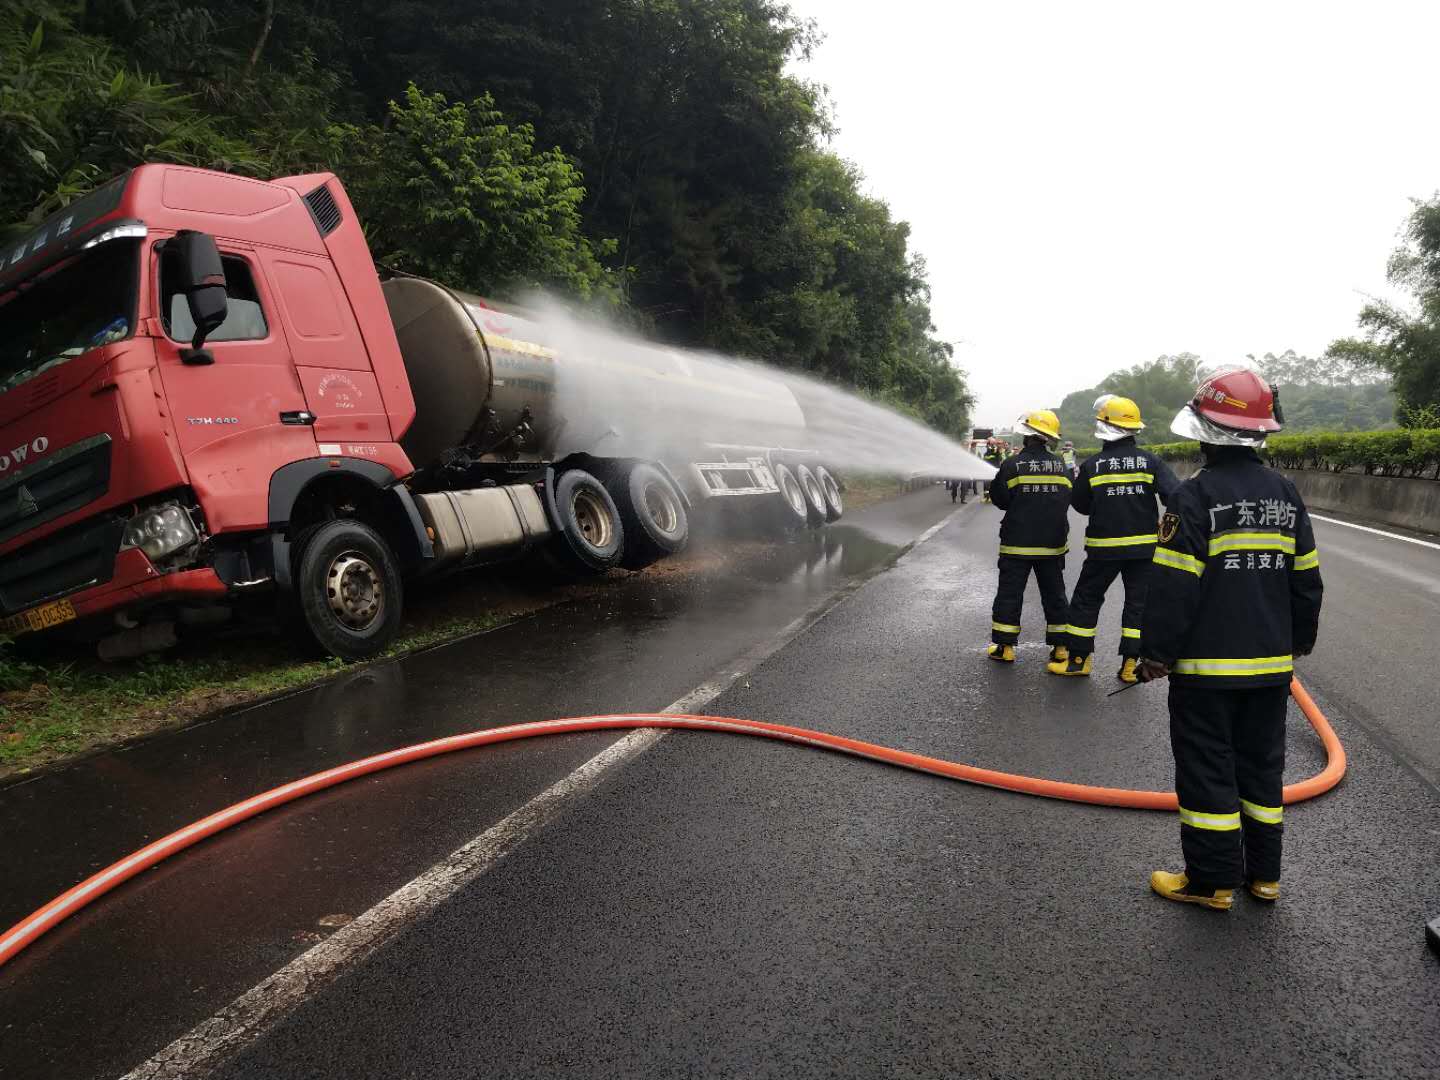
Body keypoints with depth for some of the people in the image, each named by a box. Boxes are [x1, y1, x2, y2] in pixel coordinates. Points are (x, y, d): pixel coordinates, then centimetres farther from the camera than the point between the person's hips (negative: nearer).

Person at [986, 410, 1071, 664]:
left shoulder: (1012, 465, -11)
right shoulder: (1060, 466, 2)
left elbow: (999, 498, -4)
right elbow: (1067, 499, 11)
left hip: (1017, 543, -3)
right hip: (1053, 543, 4)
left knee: (1009, 593, 5)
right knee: (1054, 594, 13)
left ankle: (1004, 646, 6)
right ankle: (1060, 646, 16)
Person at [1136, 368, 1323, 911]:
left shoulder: (1196, 496, -16)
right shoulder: (1285, 494, 5)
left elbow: (1174, 587, -18)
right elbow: (1307, 580, 11)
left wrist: (1157, 653, -9)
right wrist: (1298, 641, 23)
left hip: (1206, 667, -6)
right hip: (1271, 665, 7)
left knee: (1207, 769, 4)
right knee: (1262, 764, 17)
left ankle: (1212, 880, 12)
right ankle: (1264, 874, 27)